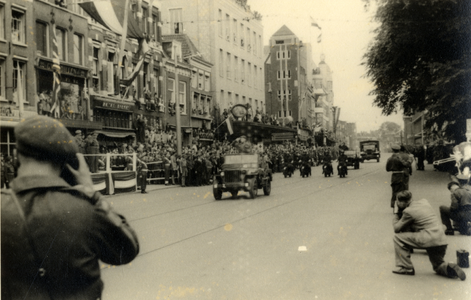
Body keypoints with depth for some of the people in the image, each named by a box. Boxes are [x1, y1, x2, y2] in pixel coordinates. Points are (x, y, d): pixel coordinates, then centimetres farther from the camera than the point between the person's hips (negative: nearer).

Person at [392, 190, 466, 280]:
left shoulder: (408, 211, -5)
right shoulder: (424, 201, 16)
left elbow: (397, 228, 2)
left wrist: (395, 215, 19)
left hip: (429, 240, -8)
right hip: (442, 240, 8)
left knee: (398, 237, 2)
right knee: (438, 266, 28)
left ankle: (406, 268, 3)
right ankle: (450, 268, -5)